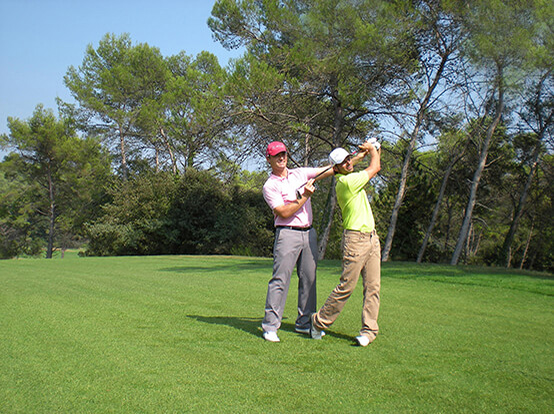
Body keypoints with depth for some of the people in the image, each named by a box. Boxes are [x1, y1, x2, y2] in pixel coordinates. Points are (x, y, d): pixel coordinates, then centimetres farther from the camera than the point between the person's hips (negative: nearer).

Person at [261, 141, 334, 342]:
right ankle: (270, 326, -7)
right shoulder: (270, 186, -2)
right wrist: (304, 197, -14)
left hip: (309, 233, 6)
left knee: (309, 278, 8)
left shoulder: (300, 174, 14)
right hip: (287, 233, -6)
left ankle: (304, 323, 17)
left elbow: (328, 170, 10)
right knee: (280, 279, -10)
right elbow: (284, 213, -13)